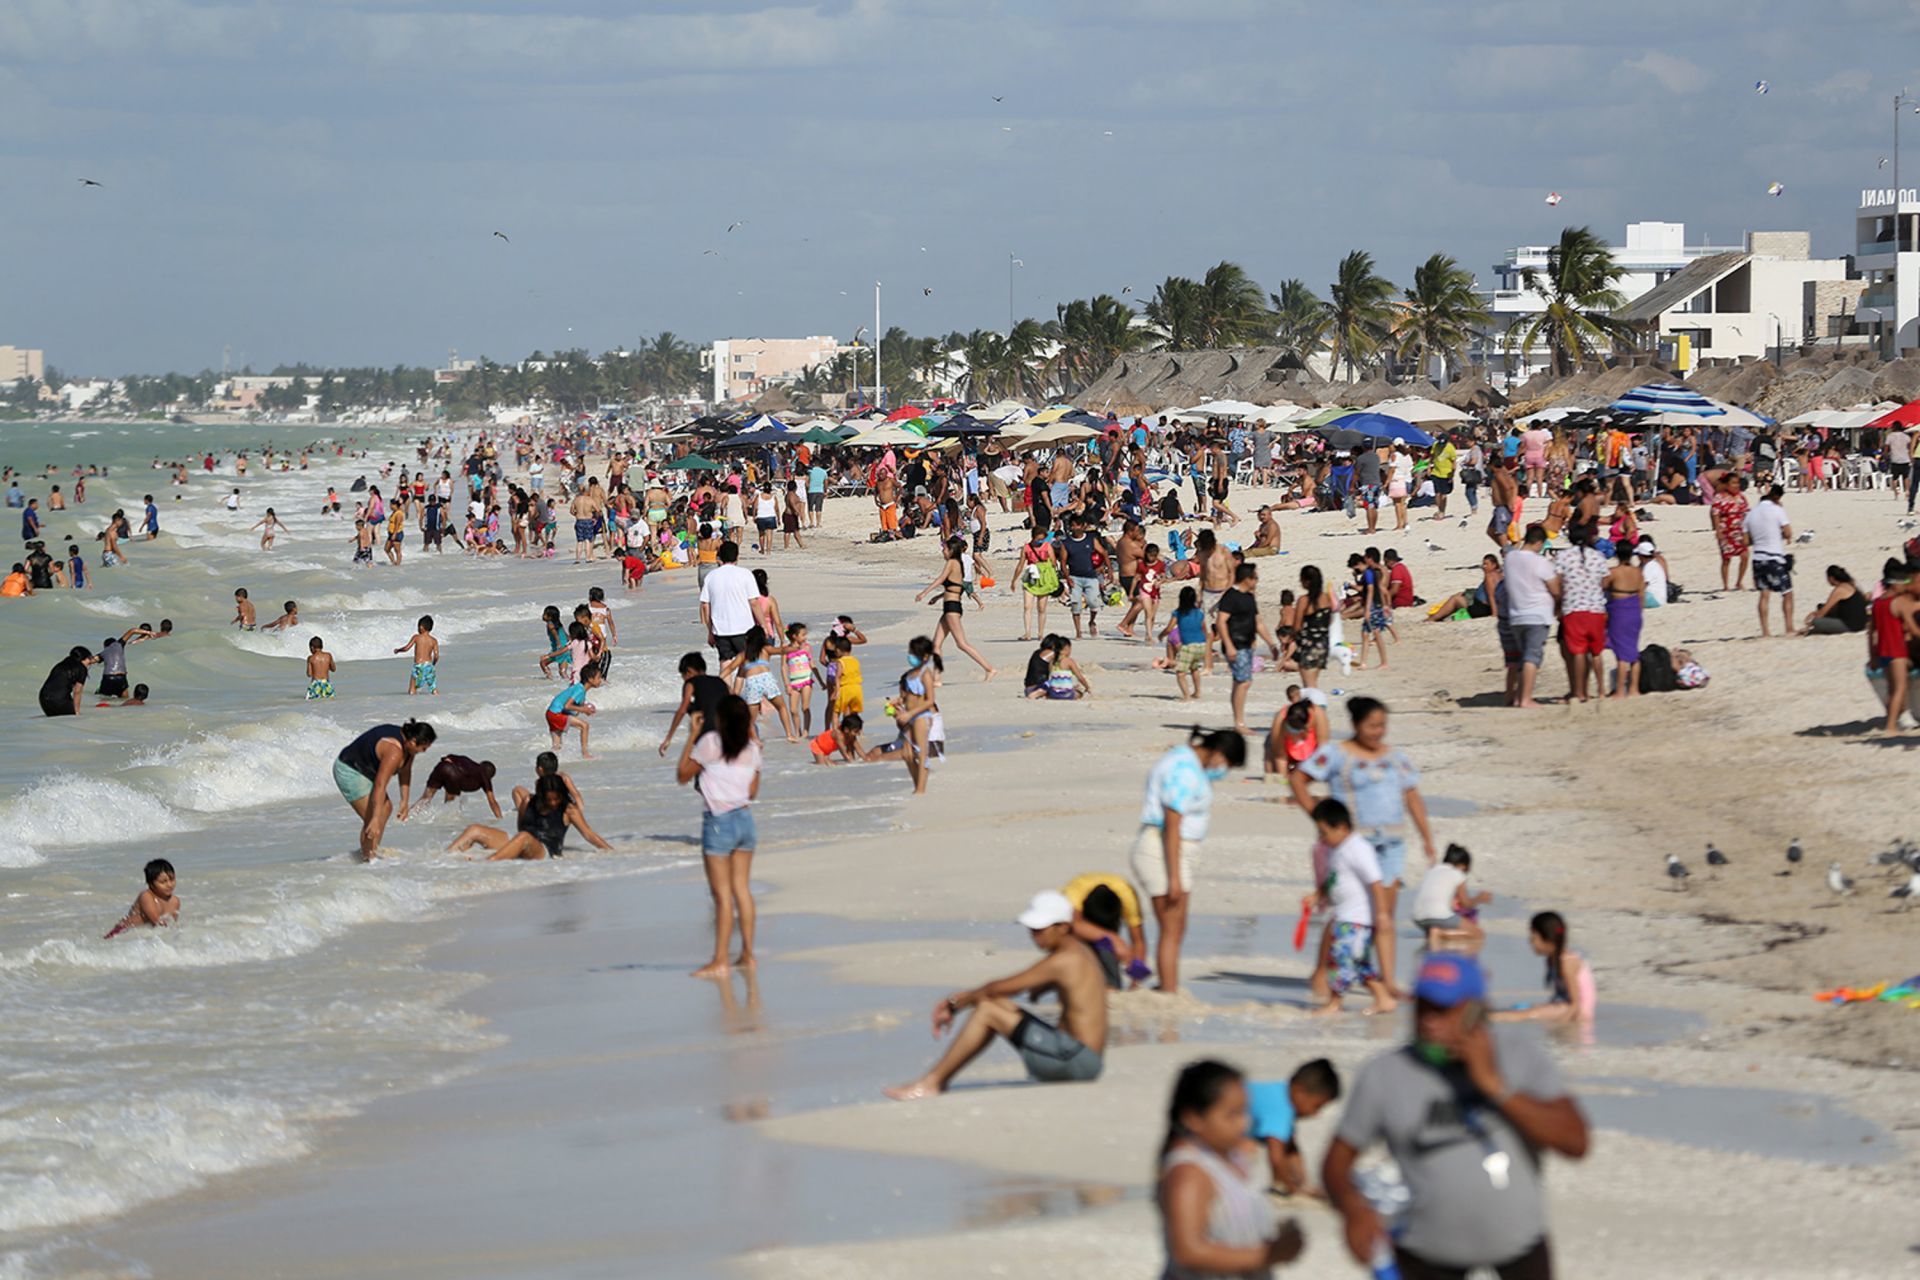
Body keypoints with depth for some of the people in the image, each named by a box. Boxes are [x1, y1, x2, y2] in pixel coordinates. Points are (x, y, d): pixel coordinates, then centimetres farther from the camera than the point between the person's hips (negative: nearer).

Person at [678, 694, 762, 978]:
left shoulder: (710, 743, -9)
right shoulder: (752, 749, 5)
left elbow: (682, 775, -2)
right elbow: (753, 792, 11)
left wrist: (691, 737, 4)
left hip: (718, 821, -5)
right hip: (745, 818, 5)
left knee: (722, 893, -5)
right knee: (742, 889, 12)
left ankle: (720, 962, -5)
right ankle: (747, 954, 16)